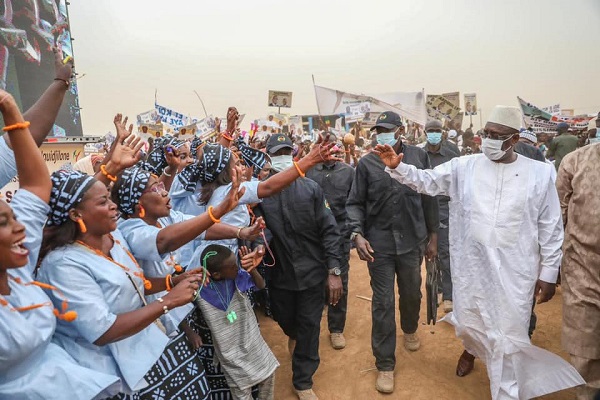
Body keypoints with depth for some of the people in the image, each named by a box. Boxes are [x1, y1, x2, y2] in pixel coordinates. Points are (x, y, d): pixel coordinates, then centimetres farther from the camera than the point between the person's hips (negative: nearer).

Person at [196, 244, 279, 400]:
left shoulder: (237, 274, -19)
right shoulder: (199, 289, -24)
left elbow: (261, 285, -7)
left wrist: (252, 270, -26)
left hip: (251, 338, 3)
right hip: (230, 350, -3)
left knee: (268, 371, 19)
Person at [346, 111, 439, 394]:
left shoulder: (419, 156, -1)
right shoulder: (366, 164, -5)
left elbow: (429, 198, 4)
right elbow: (355, 203, -2)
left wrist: (432, 236, 6)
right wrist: (357, 234, -17)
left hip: (412, 241, 2)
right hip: (379, 243, -1)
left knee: (412, 293, 22)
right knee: (383, 303, 5)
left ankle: (410, 329, 55)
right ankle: (385, 364, 22)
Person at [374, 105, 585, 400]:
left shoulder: (539, 173, -5)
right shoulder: (464, 167, -3)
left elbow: (550, 228, -1)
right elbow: (425, 180, -1)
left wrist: (549, 272, 0)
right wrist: (396, 167, -19)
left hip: (514, 268, -2)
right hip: (471, 264, 2)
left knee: (508, 334, 8)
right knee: (468, 321, 20)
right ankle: (472, 348, 57)